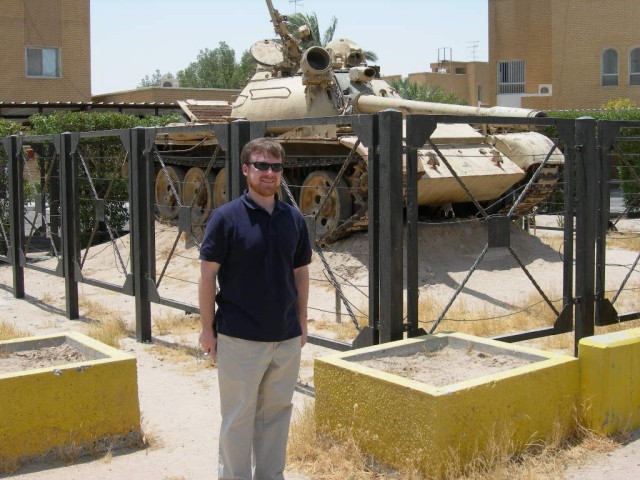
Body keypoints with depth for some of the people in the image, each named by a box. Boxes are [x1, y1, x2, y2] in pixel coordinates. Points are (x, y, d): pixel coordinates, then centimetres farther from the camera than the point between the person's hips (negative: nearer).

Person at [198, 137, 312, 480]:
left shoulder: (294, 219, 5)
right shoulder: (226, 217, -8)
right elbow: (208, 275, -6)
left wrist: (302, 320, 12)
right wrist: (208, 328, -7)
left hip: (287, 337, 4)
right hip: (240, 338, -4)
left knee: (276, 413, 14)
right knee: (238, 417, 6)